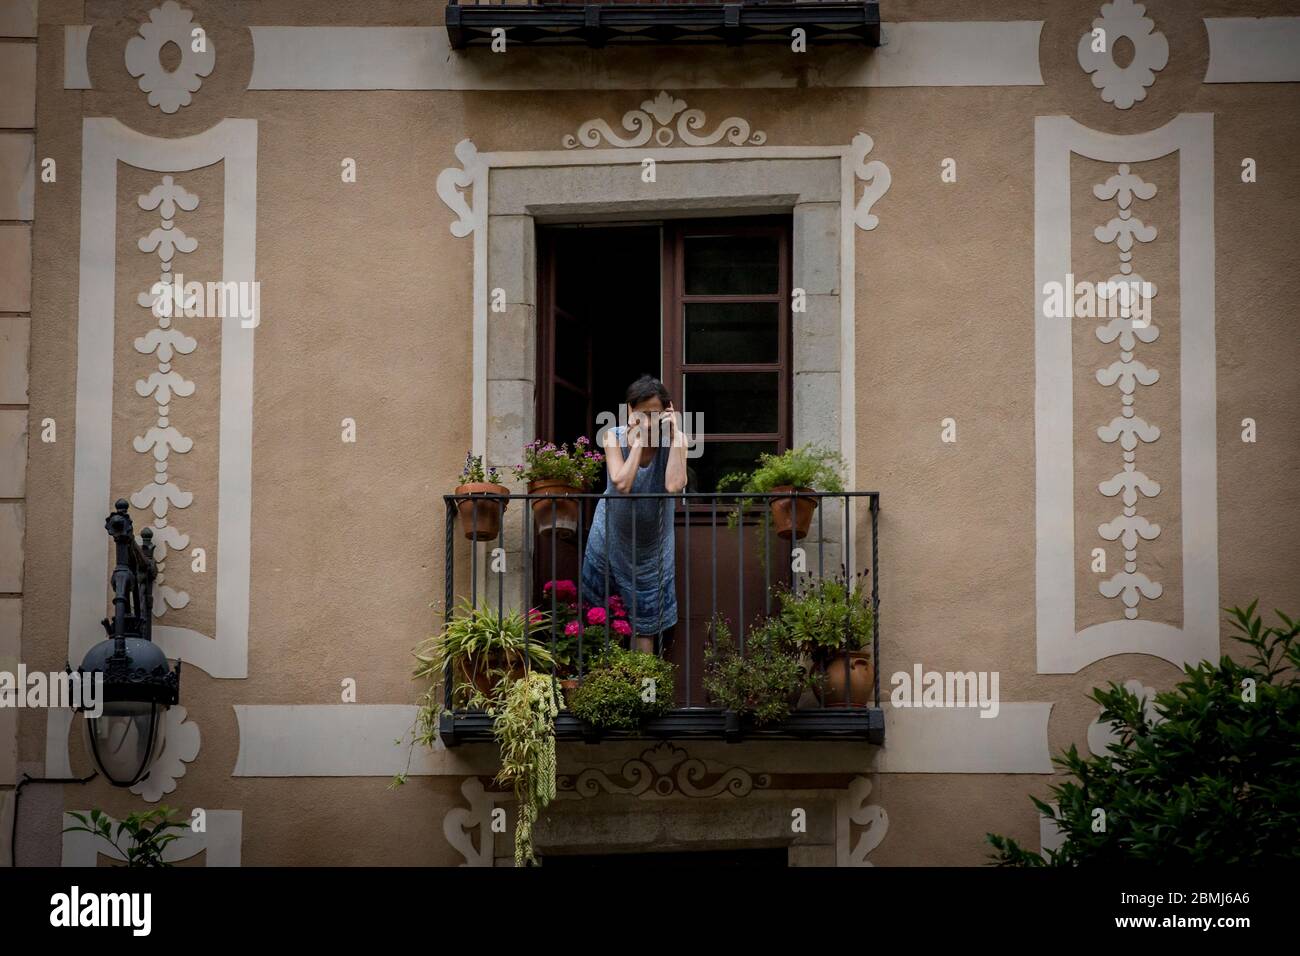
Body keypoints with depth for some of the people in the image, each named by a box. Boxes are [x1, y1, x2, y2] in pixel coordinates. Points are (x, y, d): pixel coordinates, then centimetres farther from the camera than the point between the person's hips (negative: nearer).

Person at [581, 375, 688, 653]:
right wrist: (639, 440, -28)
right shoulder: (615, 437, -16)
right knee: (597, 611, 11)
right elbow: (622, 484, -30)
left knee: (644, 622, 6)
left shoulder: (674, 440, -17)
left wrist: (675, 436, -30)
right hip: (612, 535, 1)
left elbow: (674, 485, -34)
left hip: (652, 545, -1)